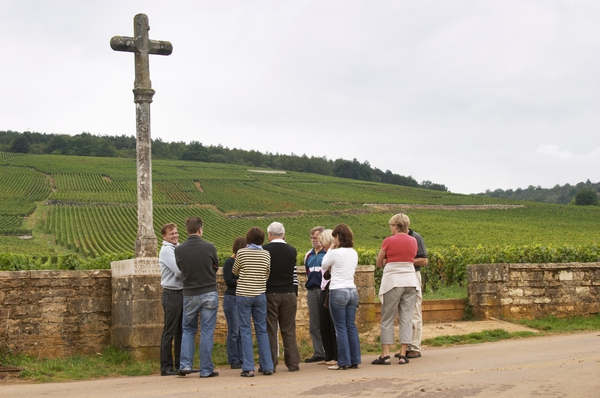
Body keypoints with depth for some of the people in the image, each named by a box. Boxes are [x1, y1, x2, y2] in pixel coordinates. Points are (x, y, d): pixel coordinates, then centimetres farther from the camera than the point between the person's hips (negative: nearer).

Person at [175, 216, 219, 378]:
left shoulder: (179, 250, -5)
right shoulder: (209, 247, -10)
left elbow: (180, 269, 8)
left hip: (189, 295, 2)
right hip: (209, 293, -2)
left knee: (188, 330, 16)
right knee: (207, 332, 3)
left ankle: (185, 364, 4)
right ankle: (206, 369, 5)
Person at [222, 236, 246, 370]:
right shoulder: (229, 262, -6)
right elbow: (228, 281, -13)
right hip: (231, 299, -6)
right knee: (234, 331, -2)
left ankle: (241, 359, 13)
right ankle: (234, 361, 4)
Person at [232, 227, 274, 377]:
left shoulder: (242, 253, -6)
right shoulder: (266, 254, 1)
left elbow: (235, 272, 8)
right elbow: (267, 275, 8)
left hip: (243, 295, -2)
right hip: (260, 295, 2)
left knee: (245, 331, 1)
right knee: (262, 331, 10)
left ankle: (248, 368, -3)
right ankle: (267, 366, 11)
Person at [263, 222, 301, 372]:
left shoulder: (264, 250, -6)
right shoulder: (292, 250, 2)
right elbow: (294, 274, 8)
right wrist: (295, 294, 16)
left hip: (270, 294, -2)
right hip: (289, 294, 2)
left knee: (270, 330, 2)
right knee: (289, 330, 7)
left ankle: (270, 364, 3)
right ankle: (293, 363, 8)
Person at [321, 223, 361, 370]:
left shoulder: (335, 253, -12)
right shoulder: (354, 253, 8)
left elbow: (324, 266, 3)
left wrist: (330, 250, 10)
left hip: (338, 292, -7)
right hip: (352, 291, 7)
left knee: (341, 328, -2)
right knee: (351, 326, 10)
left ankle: (343, 362, 0)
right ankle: (354, 360, 12)